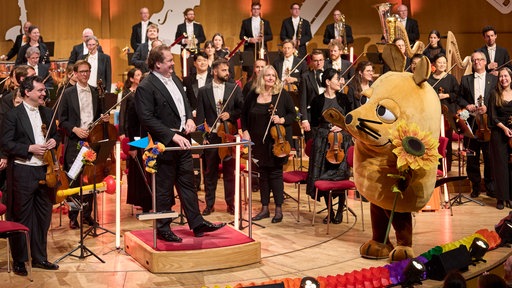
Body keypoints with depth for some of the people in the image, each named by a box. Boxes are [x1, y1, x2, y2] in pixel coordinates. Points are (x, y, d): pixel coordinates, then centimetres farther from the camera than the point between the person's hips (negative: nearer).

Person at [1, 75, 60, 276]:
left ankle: (40, 257, 25)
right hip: (22, 172, -6)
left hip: (45, 170, 6)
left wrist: (54, 141, 0)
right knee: (21, 218, 4)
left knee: (43, 217, 12)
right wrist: (30, 148, -19)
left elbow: (55, 135, 22)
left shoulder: (48, 113, 11)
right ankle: (19, 261, 16)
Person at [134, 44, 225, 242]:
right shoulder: (146, 87, -16)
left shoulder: (174, 78, 9)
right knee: (164, 189, 4)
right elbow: (147, 119, -21)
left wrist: (189, 118, 1)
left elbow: (185, 102, 22)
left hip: (183, 141, 8)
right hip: (165, 144, -8)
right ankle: (163, 229, 18)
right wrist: (172, 136, -23)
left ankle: (197, 223, 23)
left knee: (188, 184, 14)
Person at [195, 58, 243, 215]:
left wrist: (230, 114, -13)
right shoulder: (203, 91, 2)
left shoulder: (235, 88, 4)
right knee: (210, 172, 8)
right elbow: (200, 115, 1)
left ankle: (230, 204, 16)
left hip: (229, 135, 0)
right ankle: (209, 204, 18)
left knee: (229, 171, 7)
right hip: (211, 136, 0)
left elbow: (242, 109, 6)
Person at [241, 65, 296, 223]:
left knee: (275, 173, -1)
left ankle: (279, 209, 9)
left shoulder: (282, 94, -5)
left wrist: (282, 120, -19)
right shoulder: (253, 95, 4)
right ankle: (265, 208, 20)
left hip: (277, 140, -3)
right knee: (263, 173, 10)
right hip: (259, 141, 4)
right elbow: (244, 115, 15)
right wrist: (245, 131, 4)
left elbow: (292, 114, -1)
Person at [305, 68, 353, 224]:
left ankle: (340, 211, 8)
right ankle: (330, 211, 12)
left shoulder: (343, 99, 9)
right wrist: (328, 129, -8)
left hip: (342, 141, 1)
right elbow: (314, 124, 6)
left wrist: (342, 126, -7)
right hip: (323, 142, -1)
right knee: (323, 176, -3)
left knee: (341, 176, -7)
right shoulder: (317, 101, 3)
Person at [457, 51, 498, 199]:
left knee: (489, 156, 1)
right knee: (472, 157, 3)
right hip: (471, 122, 1)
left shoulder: (494, 79, 8)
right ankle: (475, 186, 13)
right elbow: (460, 97, 11)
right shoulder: (465, 79, 13)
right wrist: (467, 105, -8)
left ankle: (490, 186, 12)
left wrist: (488, 107, -13)